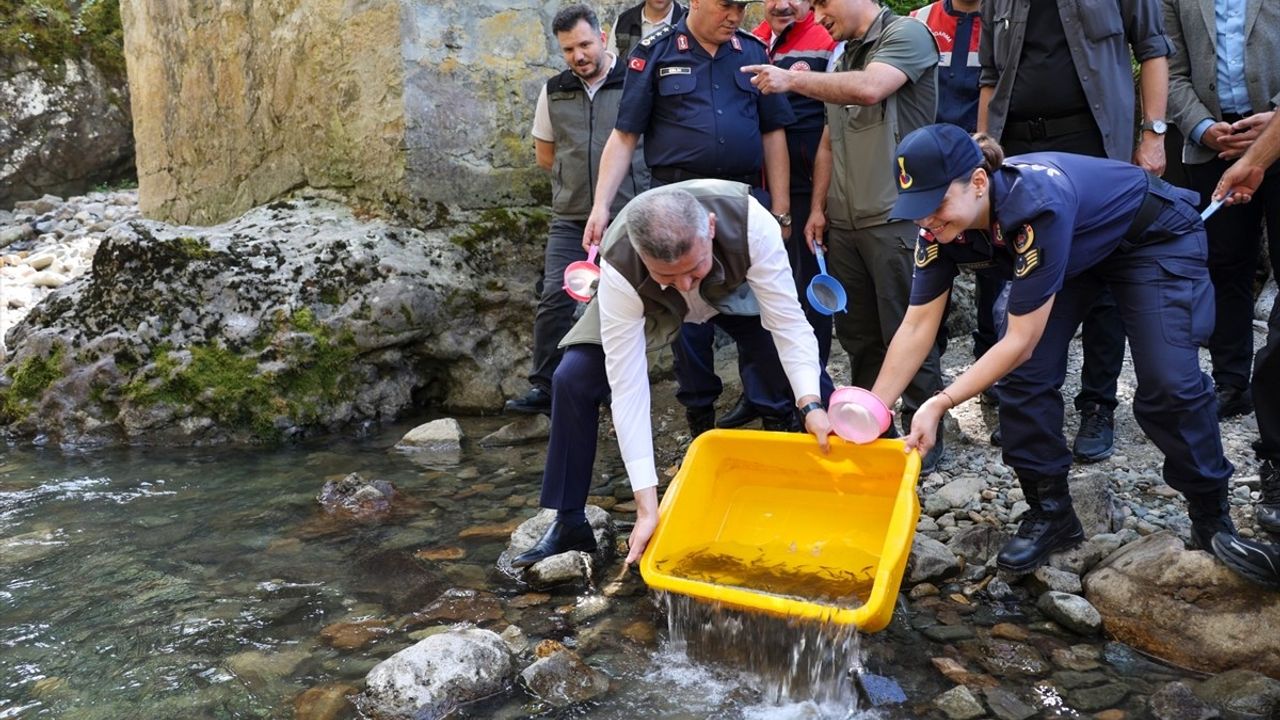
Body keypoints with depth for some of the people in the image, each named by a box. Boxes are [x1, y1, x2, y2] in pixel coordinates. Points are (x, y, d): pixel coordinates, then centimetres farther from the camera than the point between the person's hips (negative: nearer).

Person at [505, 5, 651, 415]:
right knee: (556, 299, -6)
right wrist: (577, 175, 10)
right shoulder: (554, 91, 9)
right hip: (570, 220, 3)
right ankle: (544, 389, 3)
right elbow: (545, 155, 20)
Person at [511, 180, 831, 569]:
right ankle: (568, 522, -3)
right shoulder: (619, 268, -41)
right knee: (572, 381, -19)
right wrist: (647, 504, -40)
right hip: (651, 304, -1)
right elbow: (626, 386, -39)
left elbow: (788, 320, -33)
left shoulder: (750, 220, -42)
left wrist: (810, 405, -45)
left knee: (806, 372, -15)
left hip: (735, 291, 1)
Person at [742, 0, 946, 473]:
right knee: (857, 334, 13)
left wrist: (792, 80, -15)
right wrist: (818, 207, 13)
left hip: (895, 217, -7)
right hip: (844, 222, 8)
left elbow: (869, 88, -23)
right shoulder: (843, 57, 18)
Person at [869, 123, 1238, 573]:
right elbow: (916, 327, -17)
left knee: (1167, 383, -16)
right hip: (1078, 250, 6)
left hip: (1155, 239, -6)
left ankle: (1212, 515, 8)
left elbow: (1020, 341, -38)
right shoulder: (940, 224, -23)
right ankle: (1051, 513, 7)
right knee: (1024, 376, -9)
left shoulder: (1037, 206, -42)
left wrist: (939, 405, -41)